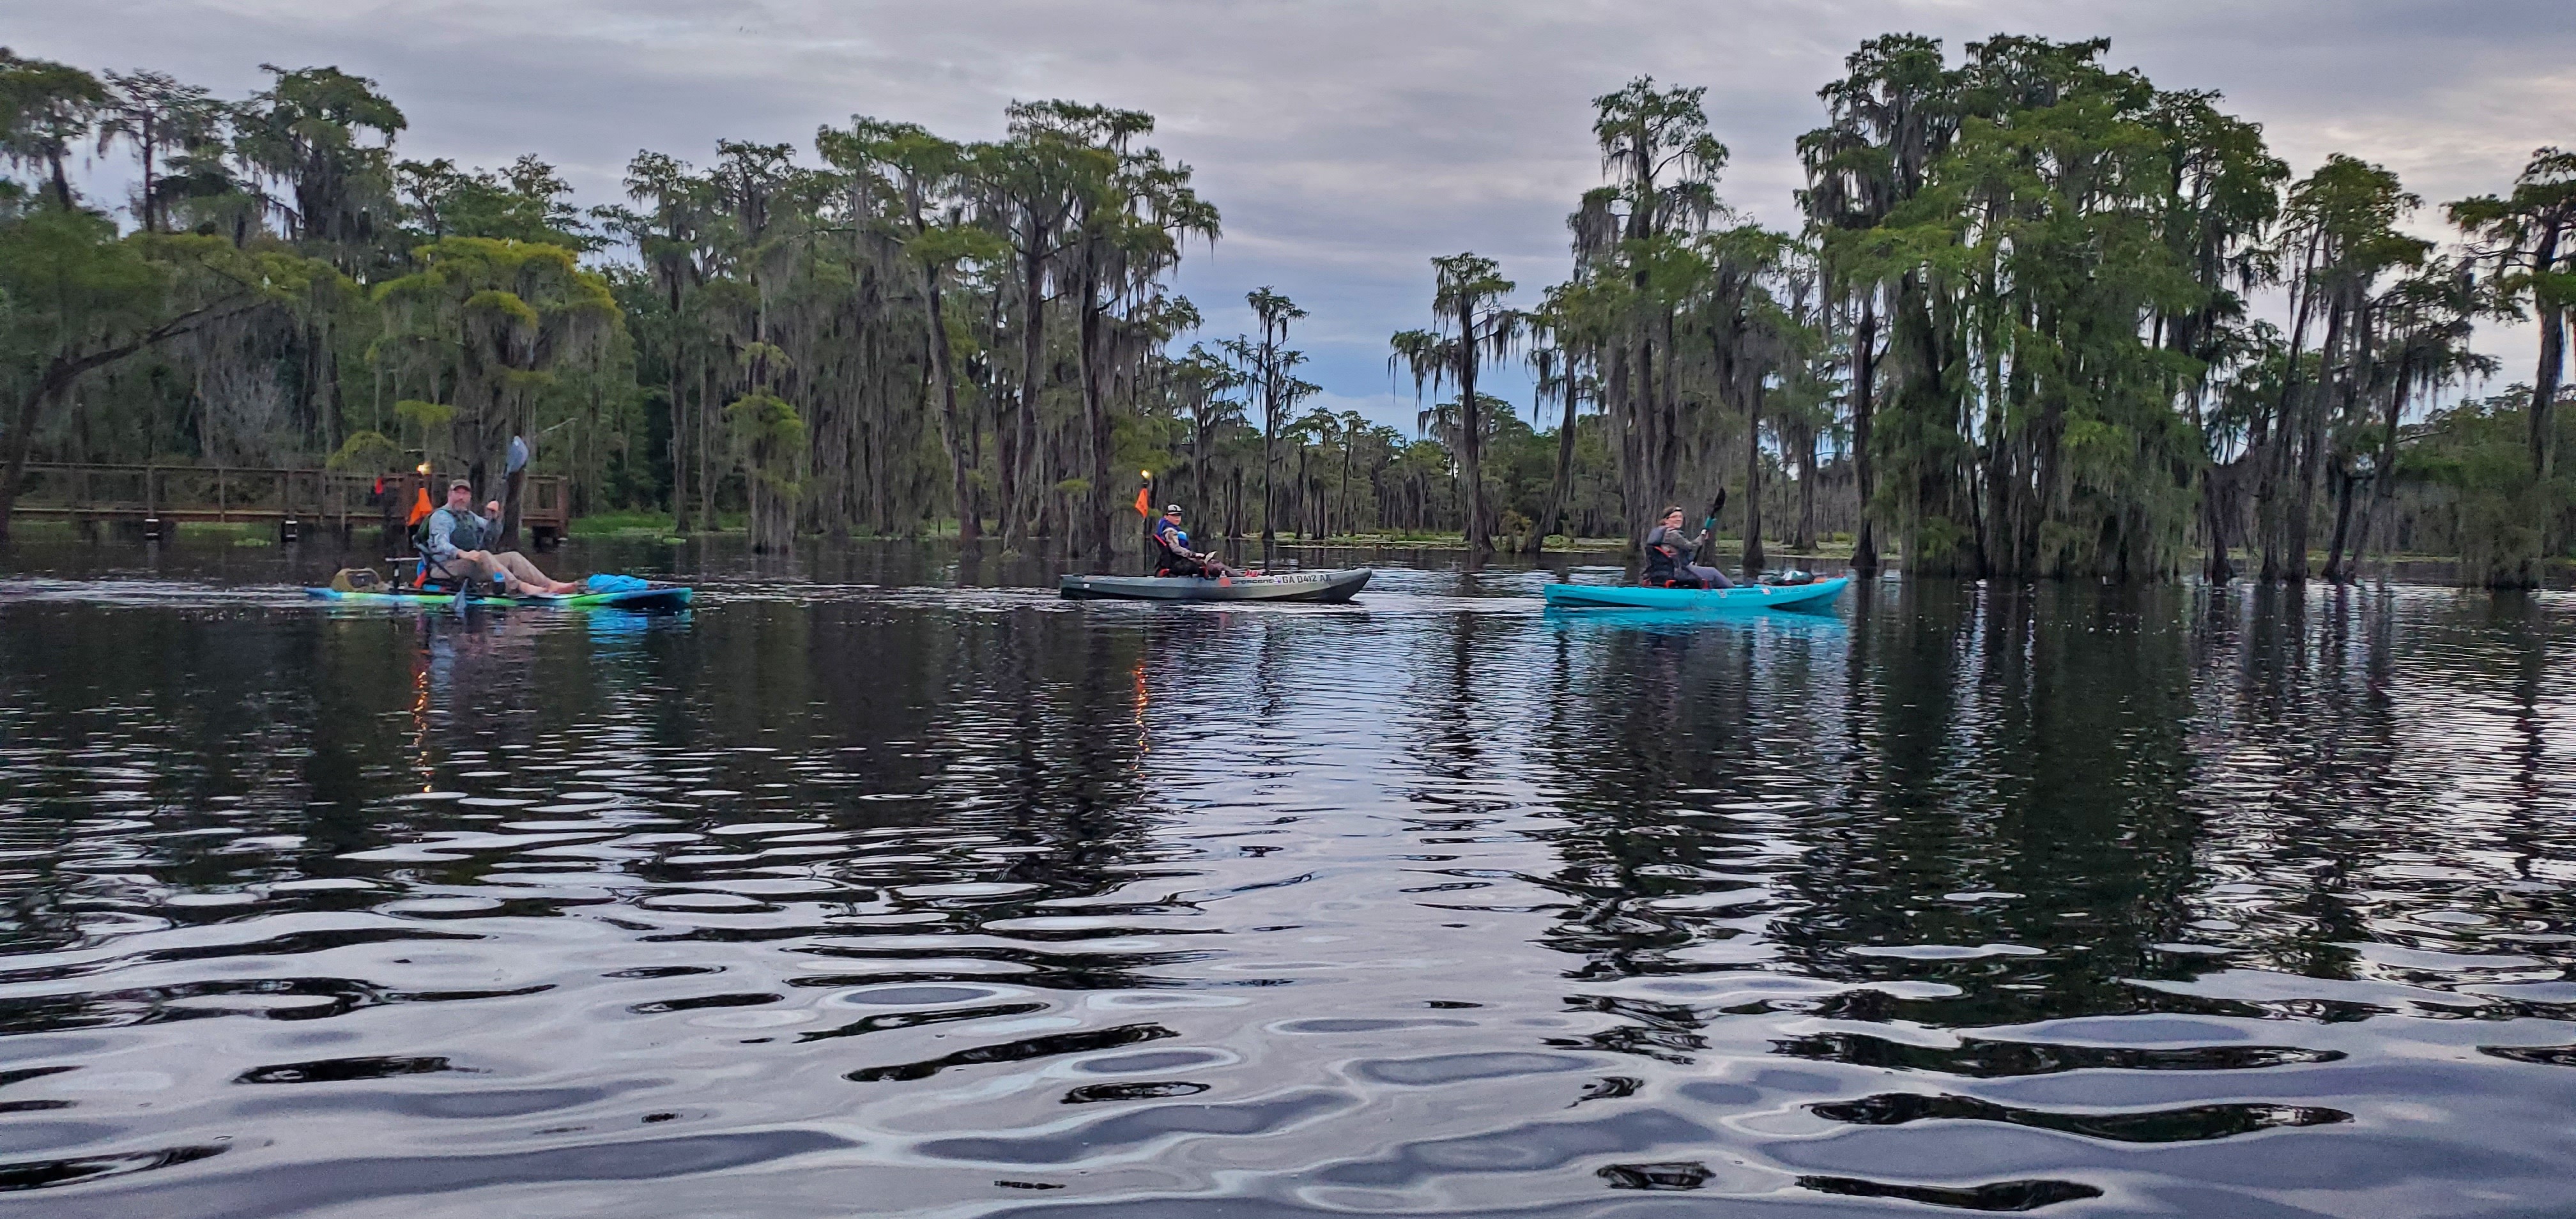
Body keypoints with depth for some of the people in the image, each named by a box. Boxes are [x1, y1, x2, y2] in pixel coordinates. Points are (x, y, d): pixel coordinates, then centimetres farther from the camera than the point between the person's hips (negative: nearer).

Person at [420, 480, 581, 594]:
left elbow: (493, 538, 16)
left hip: (469, 562, 8)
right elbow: (441, 544, -21)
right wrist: (462, 554, -38)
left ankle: (550, 585, -25)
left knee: (513, 556, -8)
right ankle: (521, 587, -52)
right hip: (445, 567, -8)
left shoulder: (470, 517, 23)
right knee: (483, 556, -34)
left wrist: (493, 518, -2)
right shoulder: (441, 517, -3)